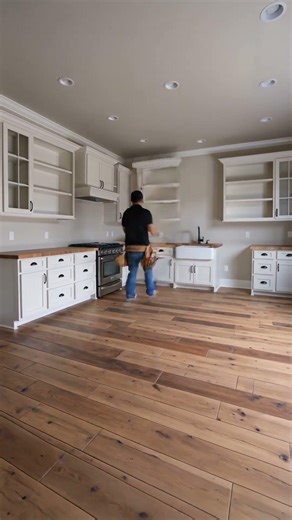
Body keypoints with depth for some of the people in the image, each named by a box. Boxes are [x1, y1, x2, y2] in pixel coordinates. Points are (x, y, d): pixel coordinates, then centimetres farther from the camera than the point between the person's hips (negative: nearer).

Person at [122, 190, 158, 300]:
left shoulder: (126, 213, 5)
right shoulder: (146, 212, -8)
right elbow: (152, 231, -10)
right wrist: (157, 231, 12)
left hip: (130, 248, 3)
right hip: (143, 247, -3)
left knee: (132, 272, 12)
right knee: (148, 270, 17)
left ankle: (130, 294, 15)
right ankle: (151, 291, 26)